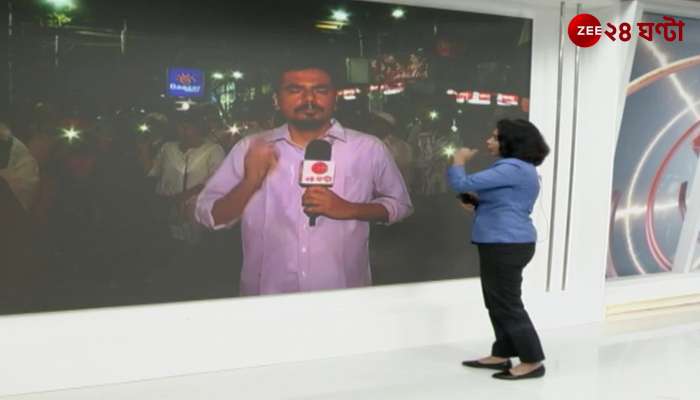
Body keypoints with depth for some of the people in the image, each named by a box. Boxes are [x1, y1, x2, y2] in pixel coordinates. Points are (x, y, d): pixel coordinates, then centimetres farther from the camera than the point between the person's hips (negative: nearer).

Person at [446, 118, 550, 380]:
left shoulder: (512, 168, -19)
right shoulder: (521, 169, 16)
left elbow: (461, 184, -21)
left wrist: (459, 160, -1)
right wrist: (478, 202, 13)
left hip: (507, 244, -11)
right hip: (503, 243, 11)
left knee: (508, 304, -3)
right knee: (497, 302, 16)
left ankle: (533, 362, 6)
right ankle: (501, 355, 25)